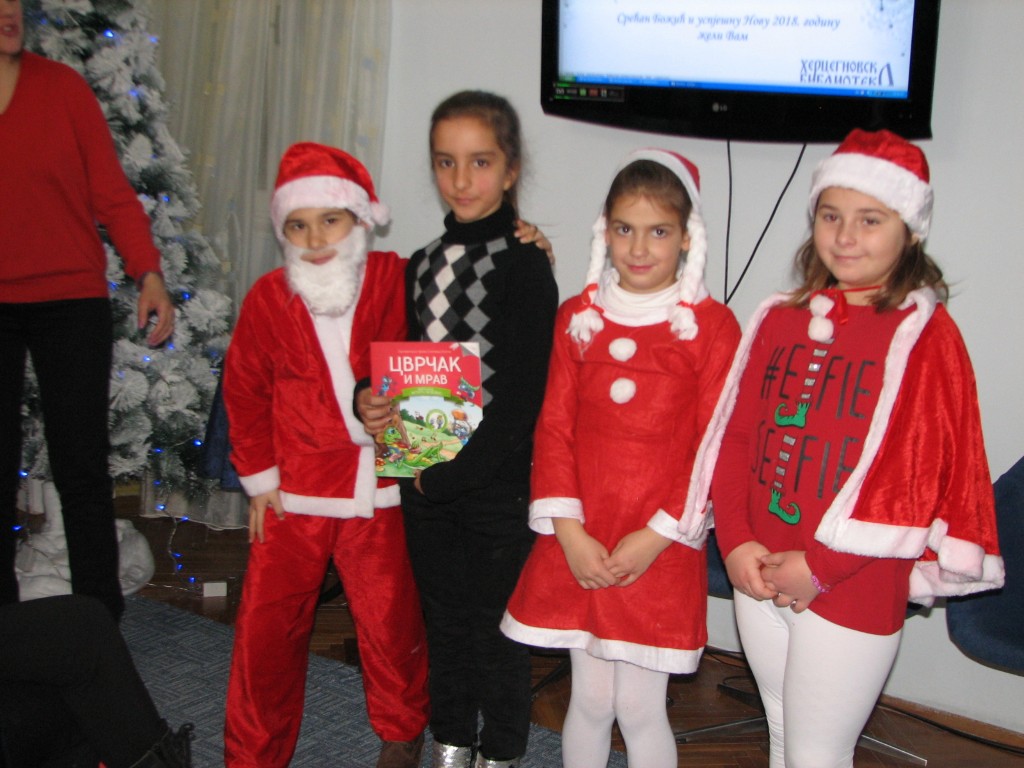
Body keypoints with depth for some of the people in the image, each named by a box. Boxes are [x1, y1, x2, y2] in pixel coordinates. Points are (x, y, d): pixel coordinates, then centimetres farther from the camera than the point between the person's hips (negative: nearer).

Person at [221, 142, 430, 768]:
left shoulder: (398, 282, -6)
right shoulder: (269, 299, -2)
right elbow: (245, 392, 8)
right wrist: (260, 476, 5)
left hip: (382, 495, -1)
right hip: (294, 497, 1)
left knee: (393, 624, 8)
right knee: (266, 628, 6)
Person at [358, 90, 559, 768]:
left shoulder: (525, 268, -12)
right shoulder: (422, 266, 9)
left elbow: (520, 398, -17)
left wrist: (449, 476, -16)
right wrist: (373, 402, -6)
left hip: (498, 487, -6)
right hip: (426, 482, 6)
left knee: (496, 628, 7)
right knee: (444, 622, 18)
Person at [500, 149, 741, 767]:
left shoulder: (712, 326, -6)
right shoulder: (579, 316, 5)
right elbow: (554, 426, 3)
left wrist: (656, 536, -11)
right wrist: (570, 532, -6)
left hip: (661, 551, -3)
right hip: (579, 546, 3)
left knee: (639, 706, 5)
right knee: (590, 698, 14)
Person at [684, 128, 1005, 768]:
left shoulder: (925, 335, -11)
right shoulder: (778, 319, 7)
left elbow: (915, 471, -15)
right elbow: (734, 434, 6)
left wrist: (821, 564, -16)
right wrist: (736, 541, -6)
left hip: (853, 587, -5)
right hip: (761, 577, 6)